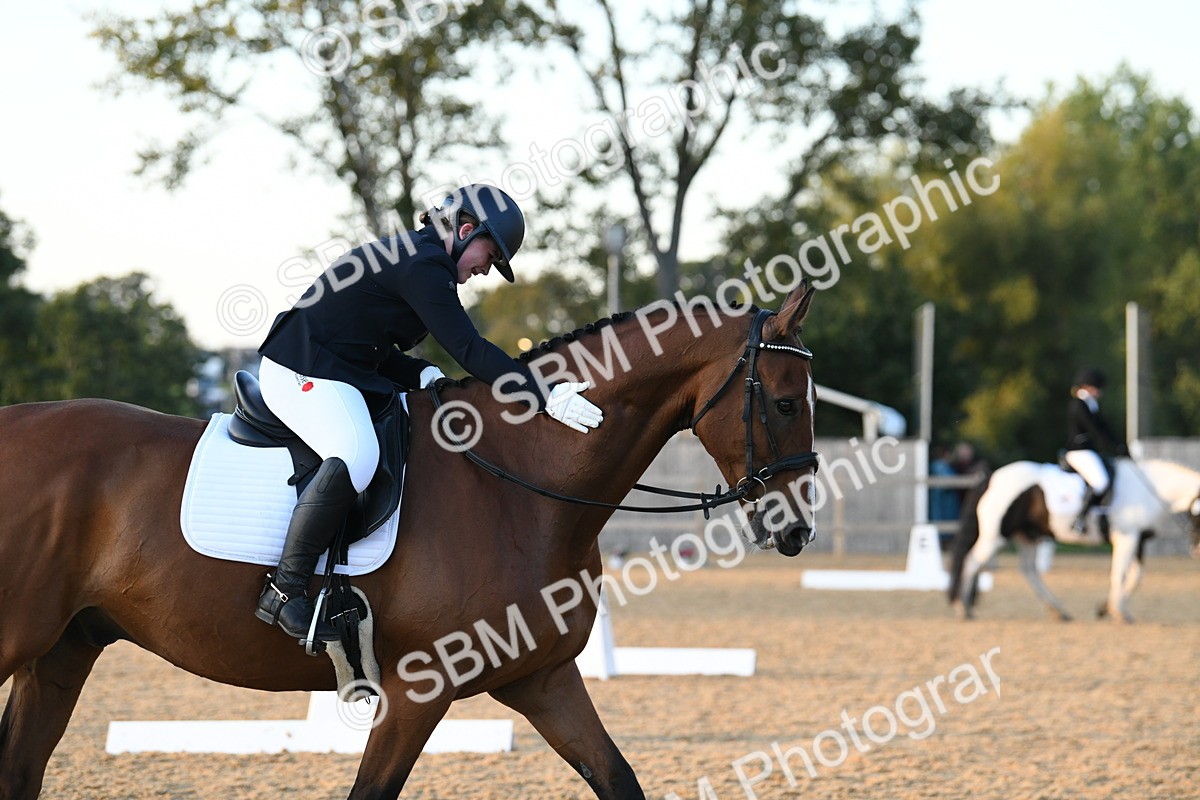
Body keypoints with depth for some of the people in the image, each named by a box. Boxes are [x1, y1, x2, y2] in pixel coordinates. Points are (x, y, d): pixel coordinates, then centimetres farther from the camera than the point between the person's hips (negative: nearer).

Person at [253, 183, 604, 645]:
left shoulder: (409, 256, 19)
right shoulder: (424, 265, -14)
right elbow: (470, 350, -19)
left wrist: (423, 375, 2)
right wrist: (544, 399, -19)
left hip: (343, 373, 12)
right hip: (304, 374, -12)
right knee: (355, 459, -36)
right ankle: (283, 591, -30)